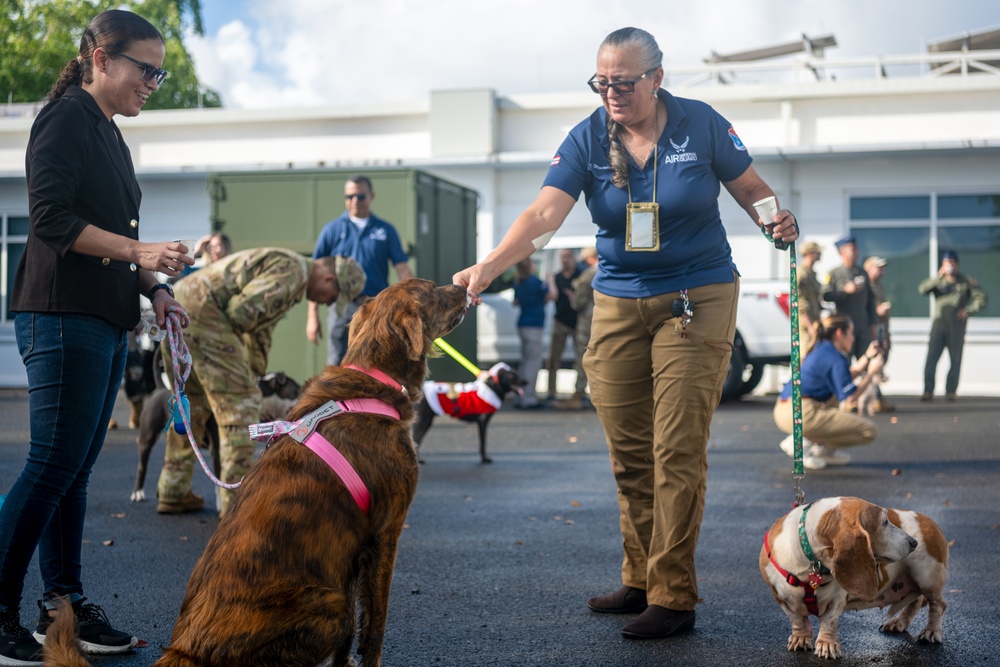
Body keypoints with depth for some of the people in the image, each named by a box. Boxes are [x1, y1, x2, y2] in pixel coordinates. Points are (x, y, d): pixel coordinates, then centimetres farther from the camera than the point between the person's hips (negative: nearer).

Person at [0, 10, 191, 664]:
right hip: (63, 316, -9)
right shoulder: (67, 116, -7)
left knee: (76, 468, 11)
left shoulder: (109, 134, 21)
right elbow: (53, 219, -17)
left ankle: (65, 605, 17)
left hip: (104, 323, 9)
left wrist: (152, 288, 13)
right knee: (54, 464, -9)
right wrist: (136, 250, -22)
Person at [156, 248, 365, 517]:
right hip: (203, 314, -11)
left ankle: (173, 494, 28)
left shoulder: (281, 267, 24)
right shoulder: (292, 270, -9)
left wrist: (255, 375, 39)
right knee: (239, 404, -4)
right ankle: (237, 501, 0)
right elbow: (243, 310, -18)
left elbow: (259, 331, 33)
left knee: (192, 404, 21)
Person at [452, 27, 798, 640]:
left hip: (697, 301, -3)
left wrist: (778, 221, -16)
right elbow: (546, 213, -14)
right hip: (618, 306, 3)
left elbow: (752, 188, 7)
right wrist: (488, 266, -29)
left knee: (676, 451, -7)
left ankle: (673, 597, 2)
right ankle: (641, 581, 20)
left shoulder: (700, 124, -4)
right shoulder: (587, 140, -1)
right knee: (628, 452, 6)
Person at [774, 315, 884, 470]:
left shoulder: (821, 351, 18)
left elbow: (844, 378, 25)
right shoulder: (836, 359, -10)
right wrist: (871, 372, -1)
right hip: (802, 414, -10)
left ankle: (821, 447, 8)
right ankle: (804, 442, -11)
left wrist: (867, 356, 27)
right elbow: (848, 397, -11)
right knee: (870, 431, -7)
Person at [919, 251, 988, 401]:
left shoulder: (966, 281, 7)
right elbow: (923, 289, -7)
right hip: (939, 323, 1)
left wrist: (968, 310, -6)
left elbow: (981, 297, 4)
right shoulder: (938, 281, 11)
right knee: (931, 357, -7)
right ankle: (928, 391, -5)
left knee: (955, 360, 1)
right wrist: (938, 277, -16)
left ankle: (951, 391, 9)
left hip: (957, 325, -1)